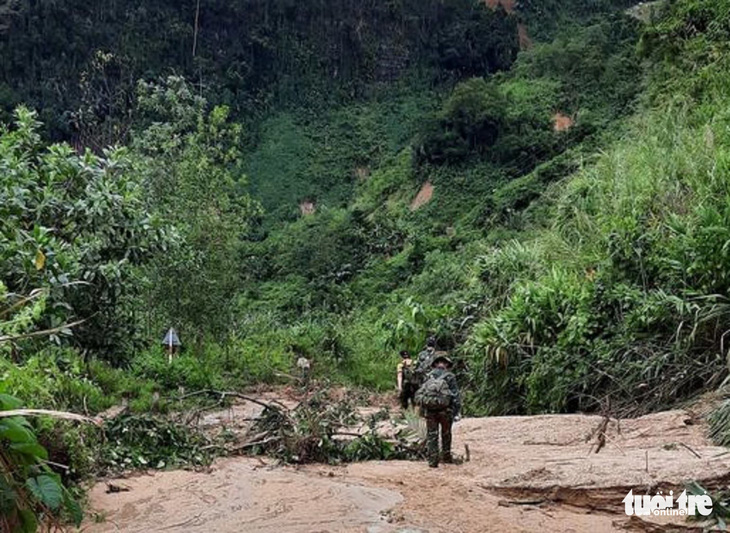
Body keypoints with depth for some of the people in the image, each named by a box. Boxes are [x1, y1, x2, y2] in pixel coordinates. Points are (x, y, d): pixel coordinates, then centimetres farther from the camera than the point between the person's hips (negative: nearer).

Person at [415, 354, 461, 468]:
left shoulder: (429, 376, 11)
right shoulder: (450, 376, 3)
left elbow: (419, 394, 9)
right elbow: (456, 395, -2)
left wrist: (422, 407, 13)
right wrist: (456, 412, -2)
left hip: (429, 408, 2)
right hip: (445, 408, -1)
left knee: (431, 435, 7)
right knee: (446, 433, 17)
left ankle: (433, 460, 5)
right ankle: (446, 456, 23)